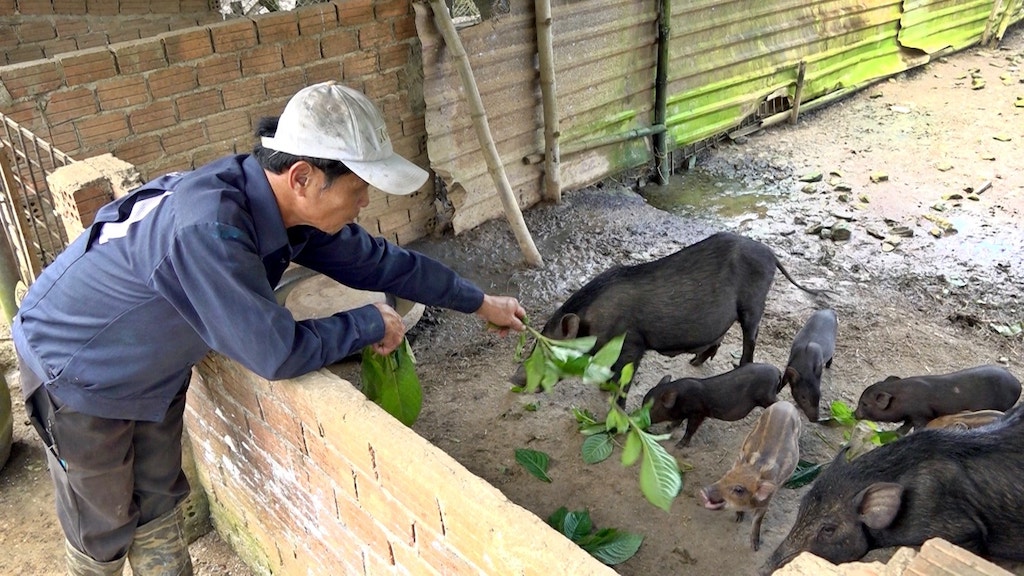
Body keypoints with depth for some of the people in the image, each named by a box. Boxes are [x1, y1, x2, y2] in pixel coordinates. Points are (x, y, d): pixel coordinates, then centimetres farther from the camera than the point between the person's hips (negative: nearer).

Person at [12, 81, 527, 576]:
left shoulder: (286, 203, -15)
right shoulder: (207, 231, -41)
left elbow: (376, 259, -2)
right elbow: (278, 355, -34)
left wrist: (480, 302, 6)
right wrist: (370, 324, -18)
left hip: (153, 370, 7)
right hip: (76, 371, -6)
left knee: (159, 510, 19)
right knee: (104, 531, 13)